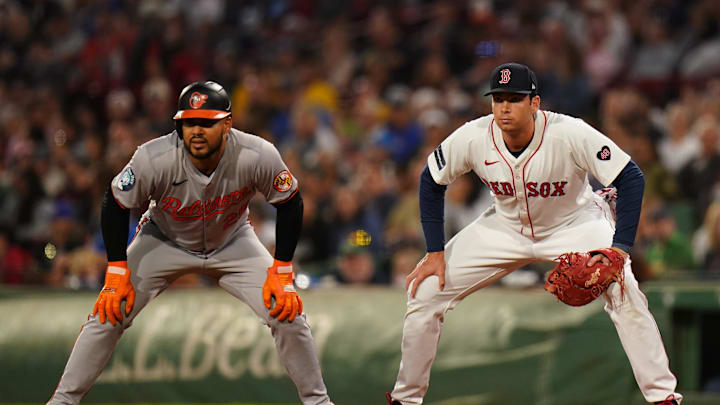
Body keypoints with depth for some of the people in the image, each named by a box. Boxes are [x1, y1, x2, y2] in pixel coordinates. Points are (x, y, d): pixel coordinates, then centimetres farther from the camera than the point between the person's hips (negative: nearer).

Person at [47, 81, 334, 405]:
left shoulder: (258, 156, -32)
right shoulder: (154, 159, -34)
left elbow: (290, 204, -14)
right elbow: (116, 205, -16)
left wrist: (282, 272, -16)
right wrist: (117, 272, -18)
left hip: (232, 243, 1)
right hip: (164, 242, -1)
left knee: (287, 312, -11)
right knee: (109, 313, -13)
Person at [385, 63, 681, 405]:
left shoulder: (570, 134, -32)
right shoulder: (472, 138, -23)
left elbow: (630, 178, -27)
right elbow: (432, 181, -5)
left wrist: (619, 249, -36)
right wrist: (435, 253, -8)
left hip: (575, 224, -3)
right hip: (505, 228, 3)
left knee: (624, 293, -29)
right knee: (425, 291, -5)